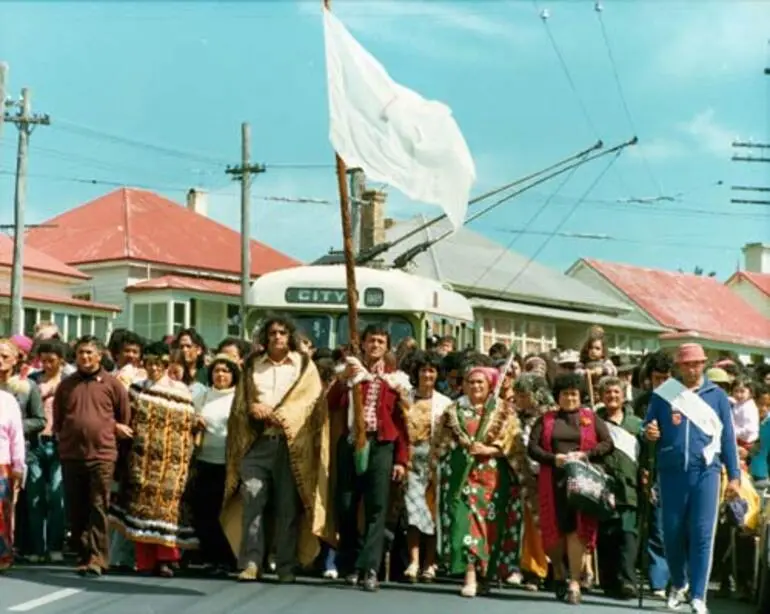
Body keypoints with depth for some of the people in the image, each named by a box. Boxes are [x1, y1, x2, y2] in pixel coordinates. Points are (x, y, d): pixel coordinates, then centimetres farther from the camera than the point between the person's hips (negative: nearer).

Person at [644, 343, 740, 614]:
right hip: (672, 472, 1)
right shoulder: (663, 395, 7)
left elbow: (728, 437, 7)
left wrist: (734, 475, 3)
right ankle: (678, 583, 31)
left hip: (706, 471, -1)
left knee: (702, 534, -4)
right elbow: (648, 427, 12)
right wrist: (649, 433, -13)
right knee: (672, 532, 7)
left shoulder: (717, 396, 7)